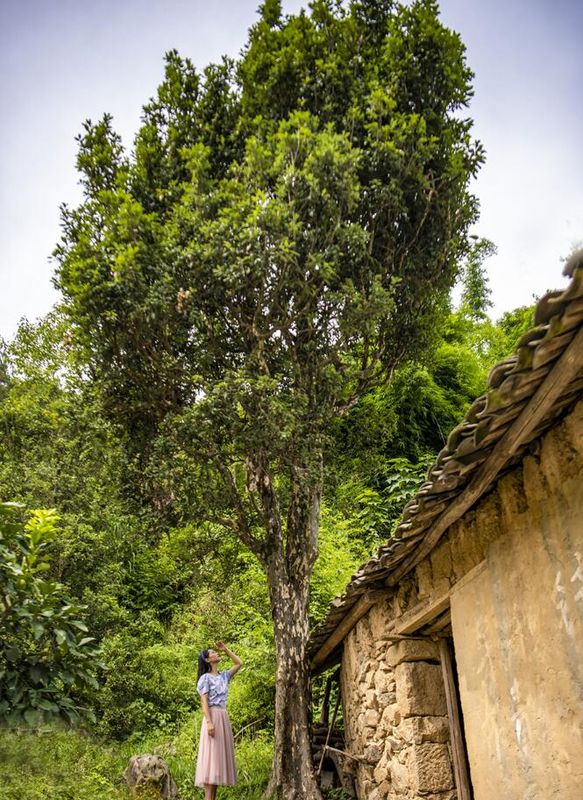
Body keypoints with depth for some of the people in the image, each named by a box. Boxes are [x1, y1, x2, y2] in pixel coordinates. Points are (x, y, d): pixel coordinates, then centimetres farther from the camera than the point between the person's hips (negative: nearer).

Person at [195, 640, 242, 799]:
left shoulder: (223, 676, 16)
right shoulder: (205, 678, -3)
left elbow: (239, 663, 22)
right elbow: (204, 702, -10)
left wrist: (225, 649, 16)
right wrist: (209, 722, -22)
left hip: (224, 717, 7)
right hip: (213, 716, -7)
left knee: (220, 756, 4)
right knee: (211, 756, -12)